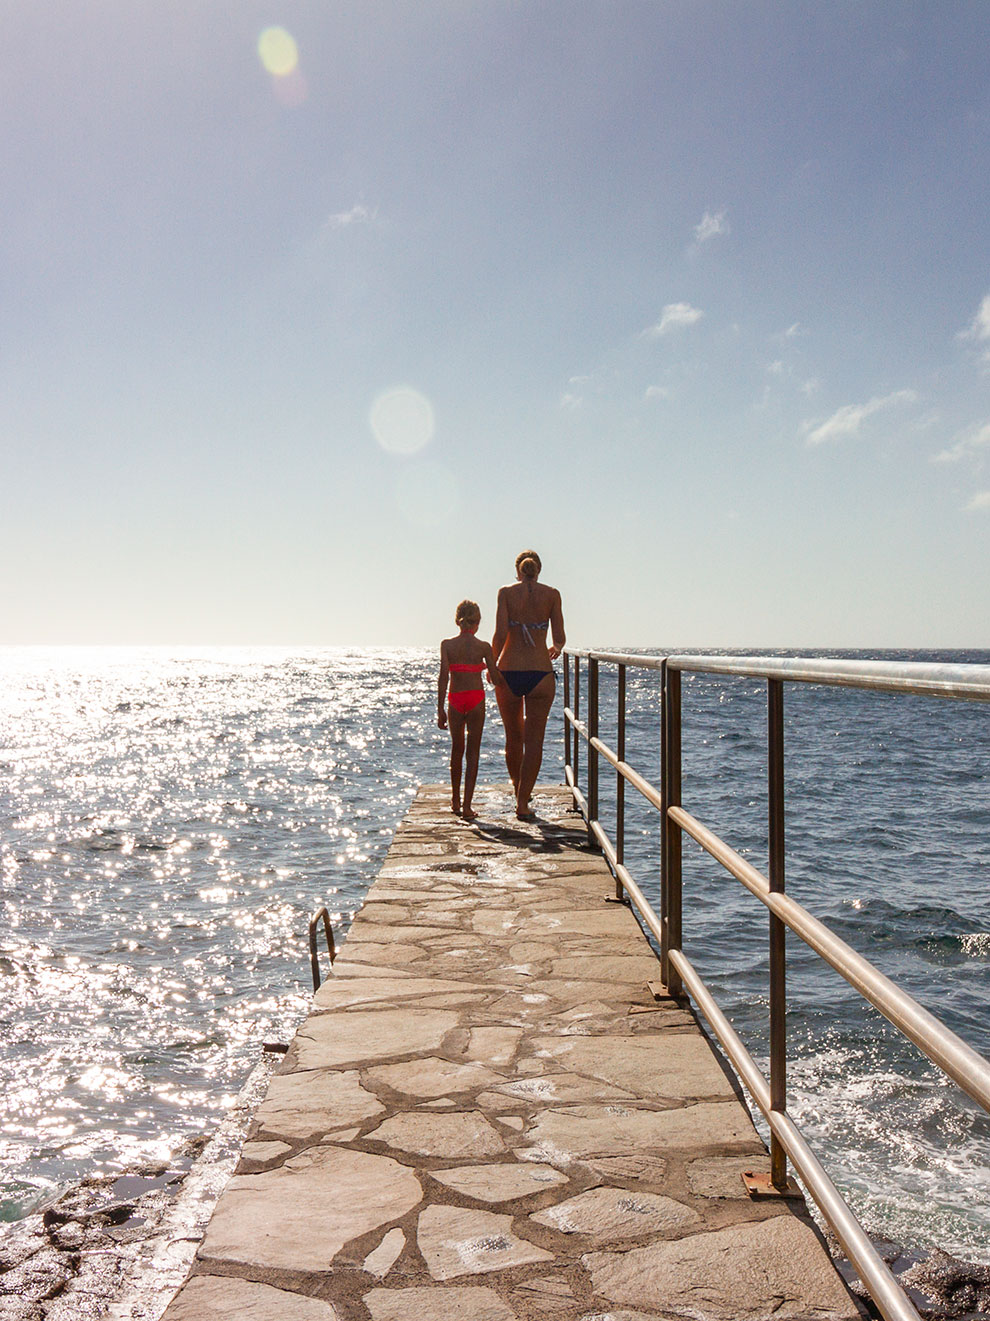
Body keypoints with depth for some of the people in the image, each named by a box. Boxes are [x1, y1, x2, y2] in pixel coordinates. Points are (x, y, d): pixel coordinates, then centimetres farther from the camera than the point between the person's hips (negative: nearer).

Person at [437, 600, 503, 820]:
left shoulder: (447, 644, -3)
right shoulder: (484, 647, -4)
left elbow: (444, 676, -8)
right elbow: (496, 679, -3)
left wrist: (440, 709, -6)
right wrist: (495, 676, 22)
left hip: (455, 699, 2)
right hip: (476, 698, -2)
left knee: (457, 749, 19)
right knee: (473, 752, 3)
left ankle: (455, 800, 31)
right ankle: (467, 805, -4)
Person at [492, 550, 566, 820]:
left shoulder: (506, 593, 0)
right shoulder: (552, 594, 1)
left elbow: (500, 634, -9)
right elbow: (559, 638, -2)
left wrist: (494, 664, 7)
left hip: (509, 671, 1)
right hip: (540, 672, -1)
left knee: (513, 736, 18)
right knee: (534, 739, 3)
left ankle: (519, 788, 36)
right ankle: (523, 802, -3)